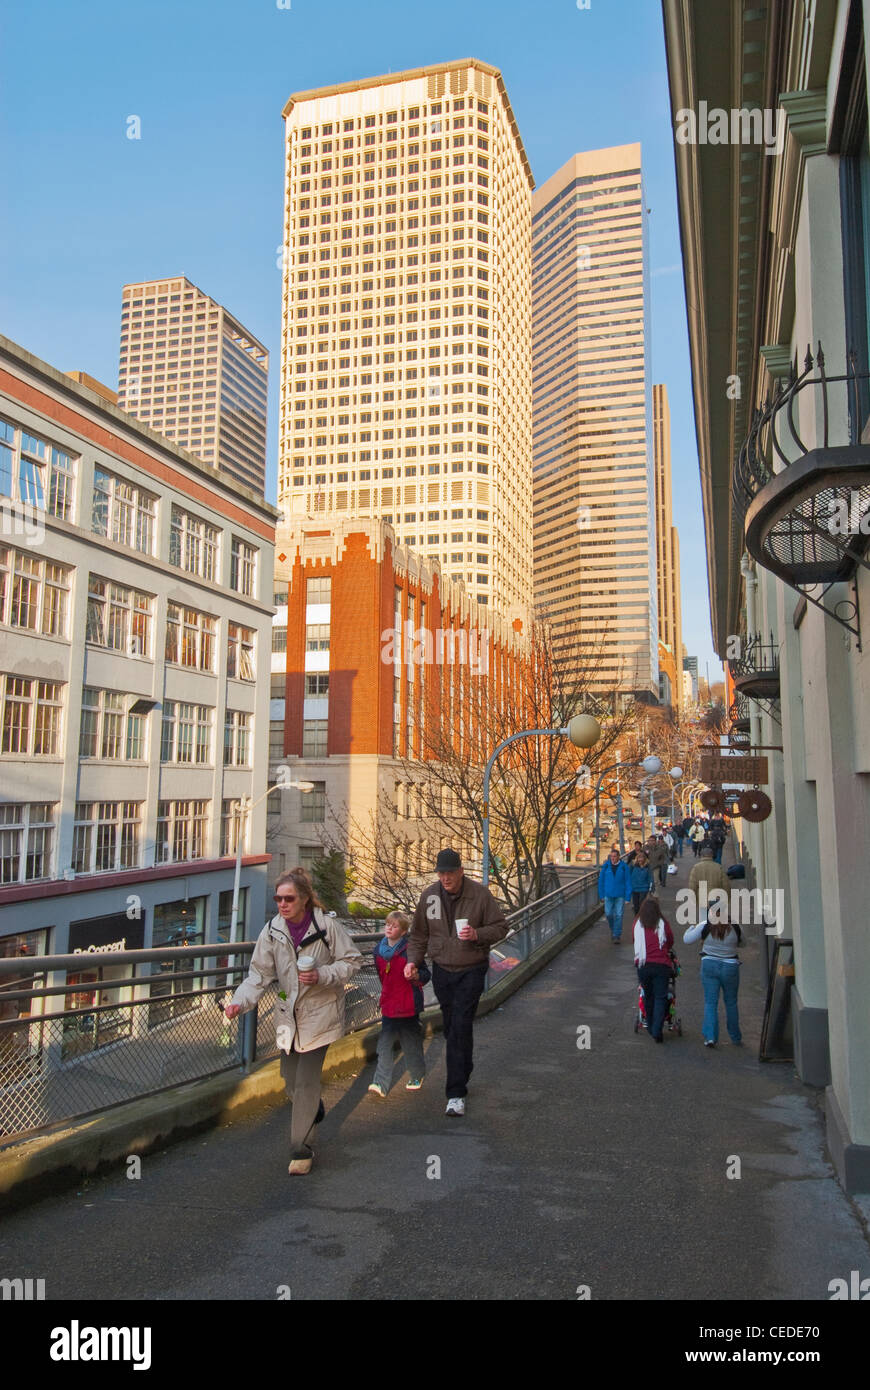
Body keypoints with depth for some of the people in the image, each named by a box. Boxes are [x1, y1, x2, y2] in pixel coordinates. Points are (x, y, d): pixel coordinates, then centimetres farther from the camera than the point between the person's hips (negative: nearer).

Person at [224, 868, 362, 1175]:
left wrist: (322, 976, -22)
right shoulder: (272, 931, -5)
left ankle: (300, 1149, 9)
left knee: (305, 1081, -6)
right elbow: (260, 973, -4)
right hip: (288, 1015, 4)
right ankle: (314, 1110, 47)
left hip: (319, 1014, -4)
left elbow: (352, 960, -7)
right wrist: (240, 1001, -20)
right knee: (291, 1079, 14)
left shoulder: (327, 925, -15)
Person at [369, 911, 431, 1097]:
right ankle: (381, 1084, 1)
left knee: (411, 1043, 11)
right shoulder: (379, 950, 4)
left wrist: (415, 975, -32)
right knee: (384, 1045, -1)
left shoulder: (410, 950, -14)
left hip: (408, 1005, -4)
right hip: (388, 1005, 5)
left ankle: (417, 1076, 31)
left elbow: (426, 975, -12)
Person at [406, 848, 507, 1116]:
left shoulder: (480, 894, -10)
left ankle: (456, 1093, -8)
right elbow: (419, 933, 10)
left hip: (471, 971, -4)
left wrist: (477, 934, -22)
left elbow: (500, 927, -4)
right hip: (442, 970, 4)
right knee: (450, 1028, 12)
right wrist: (413, 960, -3)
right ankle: (463, 1073, 34)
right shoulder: (429, 895, 0)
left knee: (460, 1028, -12)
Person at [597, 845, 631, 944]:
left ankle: (617, 935, 8)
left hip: (620, 895, -2)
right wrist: (602, 895, 4)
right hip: (608, 895, 2)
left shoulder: (624, 867, -4)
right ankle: (613, 930, 30)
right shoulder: (606, 866, 0)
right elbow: (601, 880, 7)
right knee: (608, 914, 3)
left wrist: (627, 897, -6)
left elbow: (628, 882, -1)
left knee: (618, 915, -1)